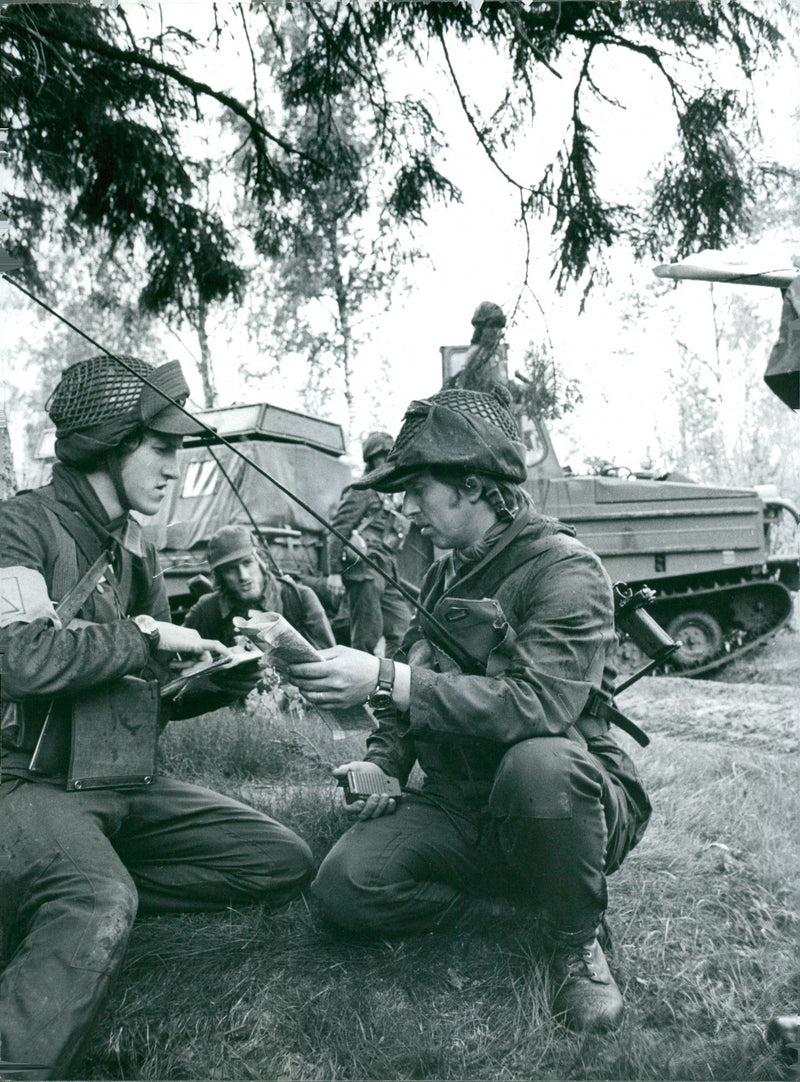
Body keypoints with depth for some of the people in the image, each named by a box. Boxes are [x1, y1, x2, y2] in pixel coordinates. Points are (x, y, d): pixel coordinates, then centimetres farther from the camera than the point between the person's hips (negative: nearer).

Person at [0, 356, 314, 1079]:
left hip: (126, 788, 8)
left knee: (287, 862, -6)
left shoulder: (136, 551, 16)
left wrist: (222, 681, -1)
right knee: (102, 906, -37)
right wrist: (143, 633, -14)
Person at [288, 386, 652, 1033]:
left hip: (567, 793, -6)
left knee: (539, 761, -40)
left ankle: (577, 942, -11)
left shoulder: (565, 568, -15)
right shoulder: (445, 575, 10)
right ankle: (523, 894, 2)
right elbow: (421, 683, 19)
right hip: (457, 805, 6)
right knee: (345, 885, -17)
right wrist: (383, 759, 0)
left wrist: (386, 681, -34)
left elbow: (539, 702, -30)